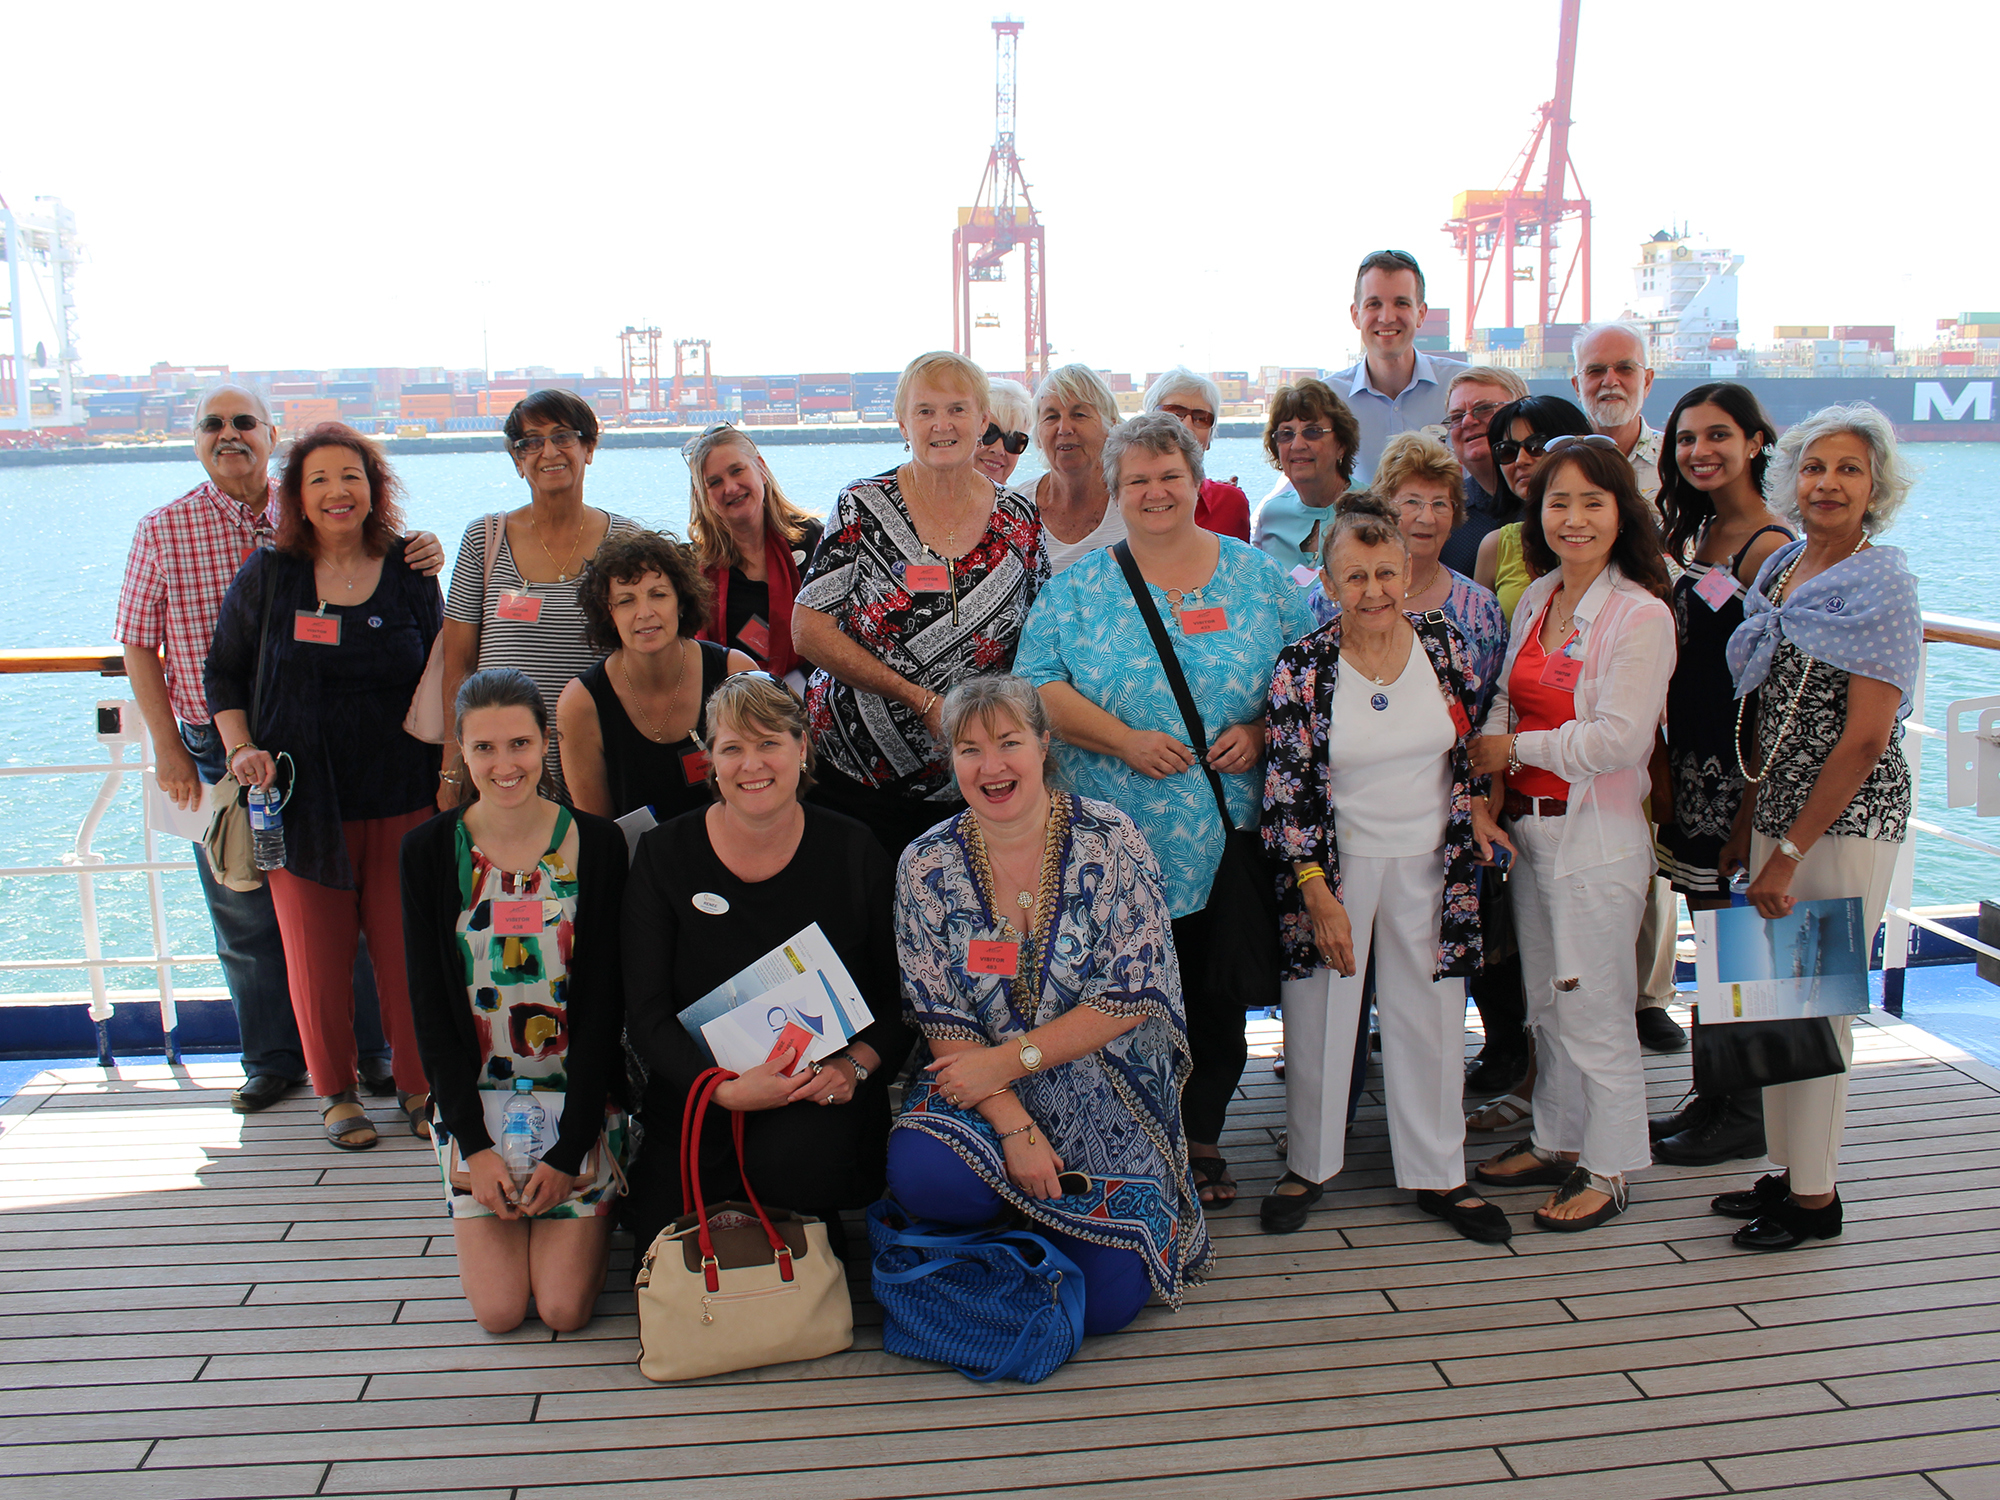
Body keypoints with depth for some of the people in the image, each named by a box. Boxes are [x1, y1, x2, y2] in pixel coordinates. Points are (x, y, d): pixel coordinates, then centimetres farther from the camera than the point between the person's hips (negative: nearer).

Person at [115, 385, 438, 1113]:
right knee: (244, 915, 9)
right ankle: (272, 1059, 24)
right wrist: (168, 747, -2)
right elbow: (138, 647, 4)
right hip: (217, 748, 0)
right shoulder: (163, 530, 1)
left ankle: (367, 1047, 21)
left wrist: (423, 564, -17)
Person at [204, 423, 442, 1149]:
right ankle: (335, 1090, 23)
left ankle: (419, 1083, 20)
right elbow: (223, 672, 11)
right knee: (316, 952, 5)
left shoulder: (409, 573, 4)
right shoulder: (267, 576, 2)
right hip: (304, 801, 0)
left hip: (402, 797, 0)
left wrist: (449, 771, 3)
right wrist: (241, 748, -4)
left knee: (407, 947, 2)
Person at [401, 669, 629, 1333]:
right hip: (474, 1098, 1)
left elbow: (603, 1002, -8)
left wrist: (567, 1151, -12)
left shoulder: (596, 843, -9)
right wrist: (474, 1143, -10)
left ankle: (590, 1216, 25)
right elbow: (429, 1004, -3)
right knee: (498, 1310, -4)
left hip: (578, 1092, -1)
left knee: (565, 1308, -7)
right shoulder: (429, 850, -5)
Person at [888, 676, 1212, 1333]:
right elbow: (943, 1022, -4)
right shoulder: (926, 867, -3)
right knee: (921, 1174, -31)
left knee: (1107, 1299, -15)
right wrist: (1015, 1126, -18)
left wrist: (1008, 1060, -16)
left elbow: (1134, 995, -11)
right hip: (981, 1090, 2)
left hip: (1106, 1097, -1)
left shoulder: (1111, 842, -8)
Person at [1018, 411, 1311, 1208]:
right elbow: (1038, 688, -3)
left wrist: (1261, 730, -8)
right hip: (1114, 843, -1)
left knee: (1219, 995, 8)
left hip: (1228, 841, 2)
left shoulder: (1258, 577, 8)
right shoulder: (1079, 589, 4)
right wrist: (1124, 740, -14)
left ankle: (1202, 1136, 27)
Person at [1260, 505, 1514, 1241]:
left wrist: (1474, 804, 1)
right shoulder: (1302, 668, -12)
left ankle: (1438, 1174, 24)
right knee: (1320, 1015, 7)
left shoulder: (1443, 641, -2)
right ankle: (1308, 1165, 26)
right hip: (1334, 863, -2)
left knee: (1430, 1015, 9)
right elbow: (1286, 793, -11)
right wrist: (1319, 895, -14)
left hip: (1428, 865, 2)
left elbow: (1471, 739, 15)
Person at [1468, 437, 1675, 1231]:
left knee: (1595, 1008, 3)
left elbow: (1618, 738, -20)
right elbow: (1505, 702, 11)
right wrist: (1483, 784, -5)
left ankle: (1606, 1171, 18)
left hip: (1598, 835, -7)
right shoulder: (1536, 598, 8)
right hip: (1529, 826, 7)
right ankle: (1557, 1141, 34)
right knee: (1546, 1002, 18)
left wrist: (1515, 750, -11)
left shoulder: (1642, 615, -14)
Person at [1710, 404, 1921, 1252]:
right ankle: (1790, 1171, 27)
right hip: (1782, 815, 7)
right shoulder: (1781, 572, 10)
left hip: (1847, 824, -7)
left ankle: (1815, 1197, 15)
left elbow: (1866, 738, -18)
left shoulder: (1881, 583, -12)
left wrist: (1790, 851, -18)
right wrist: (1749, 825, 11)